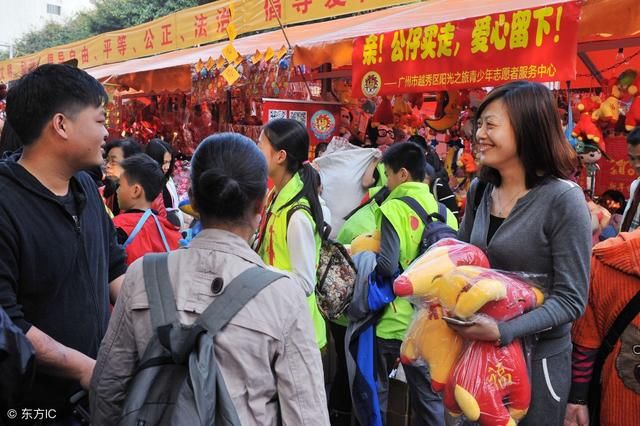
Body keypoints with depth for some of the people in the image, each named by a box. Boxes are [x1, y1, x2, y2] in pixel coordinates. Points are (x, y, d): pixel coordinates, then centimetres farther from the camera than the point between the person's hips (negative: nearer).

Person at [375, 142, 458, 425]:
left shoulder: (394, 208, -14)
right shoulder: (444, 212, 4)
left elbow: (386, 267, -21)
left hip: (392, 319, -5)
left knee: (375, 392, 13)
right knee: (428, 395, 14)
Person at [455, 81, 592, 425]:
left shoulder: (563, 199, -17)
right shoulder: (480, 190, 0)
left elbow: (570, 299, -18)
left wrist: (503, 331, -29)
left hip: (537, 355, -5)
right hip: (477, 348, 5)